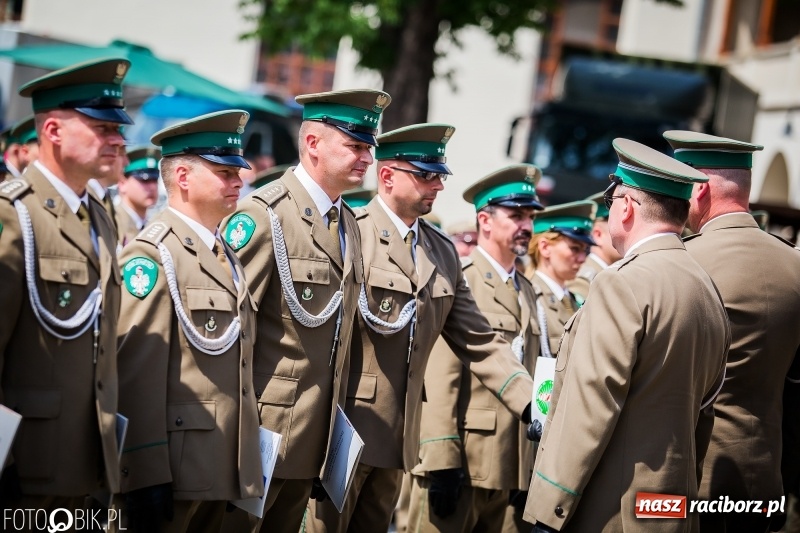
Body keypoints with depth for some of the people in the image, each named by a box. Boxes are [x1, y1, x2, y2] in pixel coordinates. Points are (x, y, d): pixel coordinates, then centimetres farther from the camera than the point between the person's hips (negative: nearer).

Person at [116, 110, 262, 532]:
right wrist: (147, 474, -21)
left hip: (221, 470, 8)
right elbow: (138, 371, -17)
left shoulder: (227, 255, 17)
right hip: (175, 467, -8)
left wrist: (245, 464, 18)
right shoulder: (152, 253, -10)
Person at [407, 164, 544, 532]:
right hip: (459, 458, -7)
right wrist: (442, 461, -20)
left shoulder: (526, 290, 16)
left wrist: (529, 469, 13)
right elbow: (440, 378, -15)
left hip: (508, 465, 7)